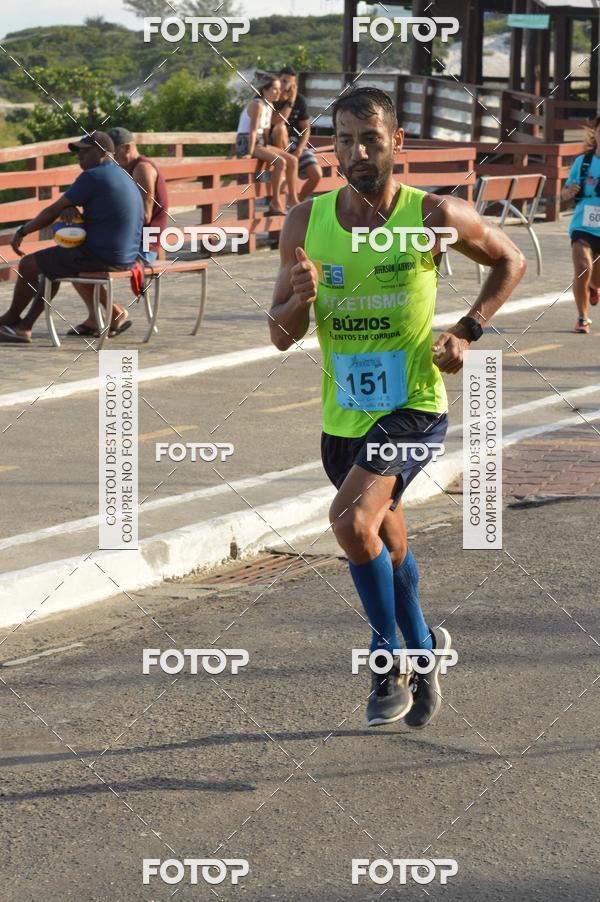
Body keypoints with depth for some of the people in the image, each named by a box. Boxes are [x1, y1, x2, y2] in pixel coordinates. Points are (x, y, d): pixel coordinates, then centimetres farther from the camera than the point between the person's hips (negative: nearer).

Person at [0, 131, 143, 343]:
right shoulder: (124, 177, 16)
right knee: (54, 263, 29)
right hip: (126, 257, 10)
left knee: (28, 264, 4)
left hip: (101, 256, -10)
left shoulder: (92, 176, -14)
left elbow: (53, 212, -10)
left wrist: (22, 232, 2)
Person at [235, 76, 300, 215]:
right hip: (246, 143, -9)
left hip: (261, 143, 9)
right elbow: (253, 131, -21)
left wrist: (268, 148, 7)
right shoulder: (257, 105, -17)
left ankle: (292, 199, 7)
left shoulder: (269, 106, 11)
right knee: (280, 162, -27)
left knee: (292, 160, 1)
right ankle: (275, 203, -21)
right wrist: (250, 153, -23)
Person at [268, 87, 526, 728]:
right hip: (343, 415, 5)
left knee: (352, 519, -26)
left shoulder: (435, 216, -11)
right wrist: (302, 297, -22)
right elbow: (280, 337, 0)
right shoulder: (306, 223, -4)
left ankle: (391, 655, -5)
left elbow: (511, 261, 7)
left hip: (413, 406, -5)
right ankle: (424, 649, 46)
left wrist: (467, 331, -5)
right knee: (386, 543, 21)